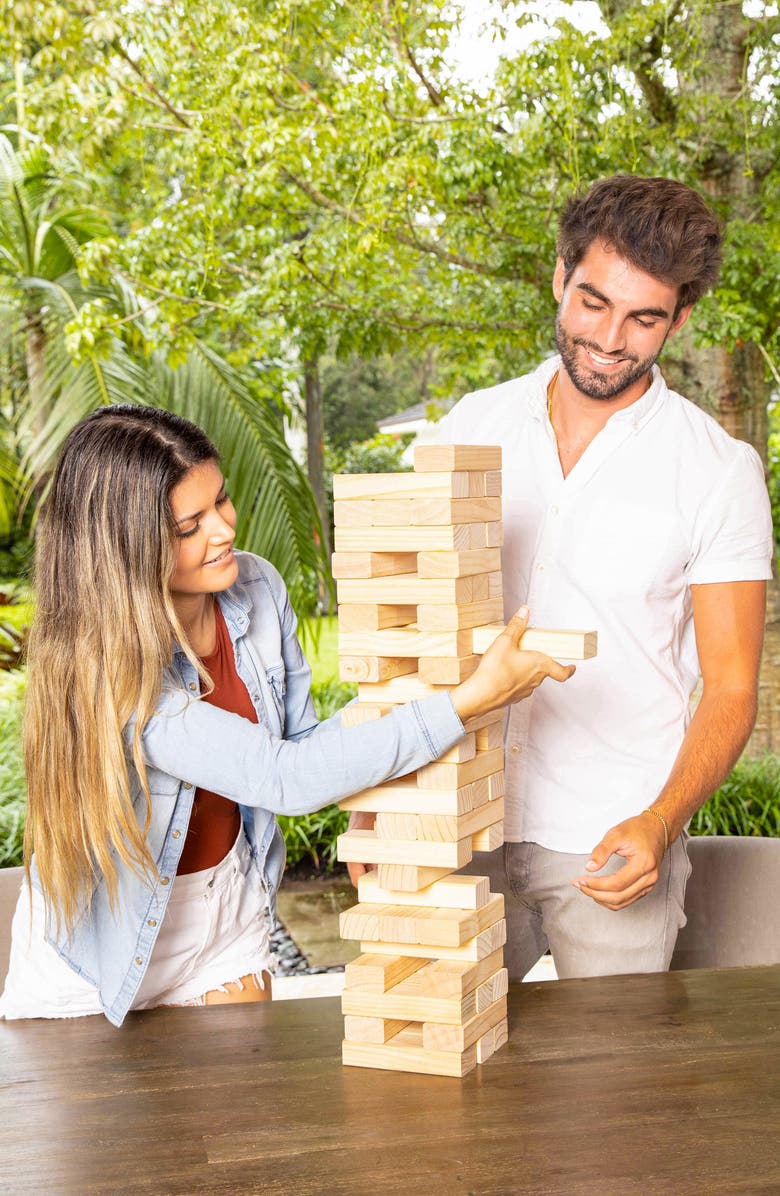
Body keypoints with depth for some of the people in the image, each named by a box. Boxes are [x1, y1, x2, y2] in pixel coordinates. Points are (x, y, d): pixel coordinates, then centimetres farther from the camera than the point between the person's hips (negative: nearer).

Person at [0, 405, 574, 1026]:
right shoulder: (97, 663, -33)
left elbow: (302, 738, -1)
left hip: (227, 906, 5)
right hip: (101, 936, -5)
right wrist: (473, 698, -38)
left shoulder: (255, 587, -14)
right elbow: (282, 778, -38)